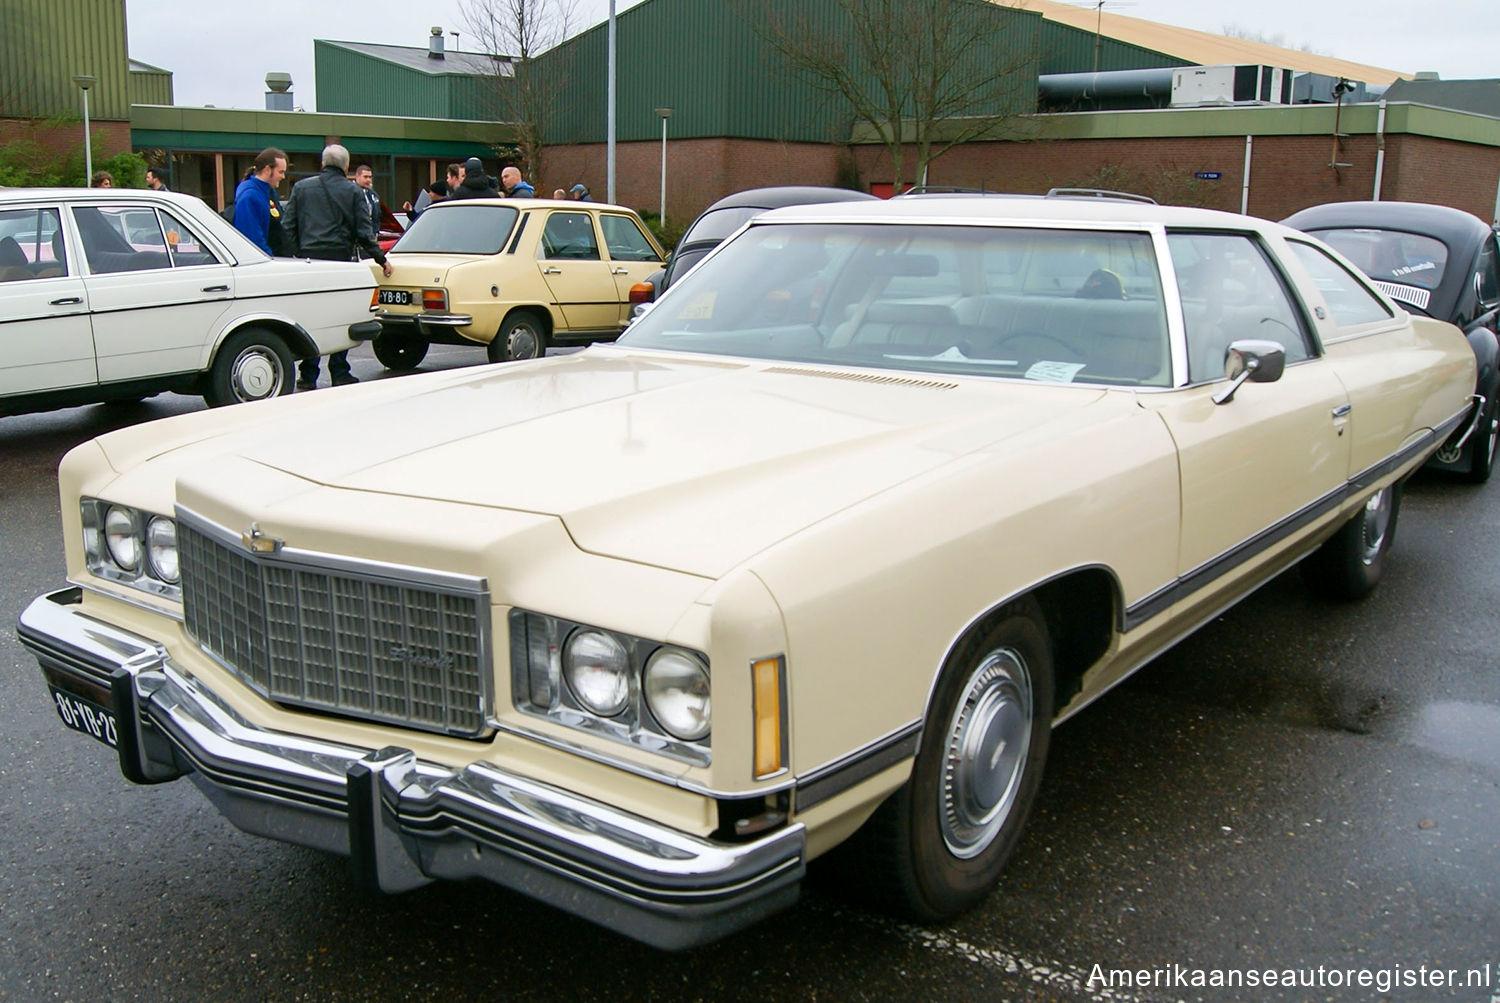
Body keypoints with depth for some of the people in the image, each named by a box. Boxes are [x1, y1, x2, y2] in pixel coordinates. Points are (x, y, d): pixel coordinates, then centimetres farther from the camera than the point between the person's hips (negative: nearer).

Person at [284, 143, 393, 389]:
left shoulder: (301, 187, 7)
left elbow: (288, 228, 5)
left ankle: (307, 376, 5)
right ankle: (339, 373, 7)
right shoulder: (353, 191, 1)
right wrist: (381, 259, 8)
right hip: (340, 260, -1)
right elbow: (364, 232, -1)